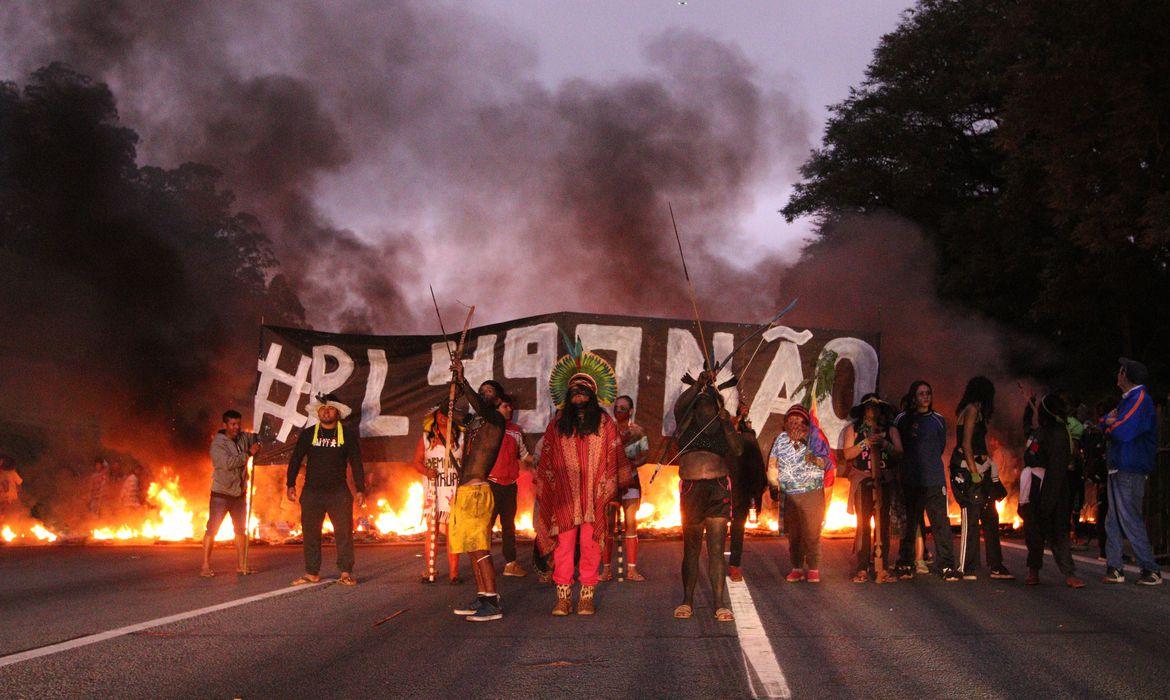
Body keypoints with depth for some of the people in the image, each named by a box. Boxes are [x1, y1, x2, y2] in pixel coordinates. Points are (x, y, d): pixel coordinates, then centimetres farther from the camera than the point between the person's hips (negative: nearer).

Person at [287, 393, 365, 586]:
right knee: (310, 533, 3)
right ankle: (312, 573, 11)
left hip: (339, 492, -1)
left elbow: (356, 462, 5)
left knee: (344, 532, -6)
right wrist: (291, 485, -1)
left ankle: (345, 573, -1)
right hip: (312, 492, 2)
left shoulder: (348, 433, 4)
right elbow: (295, 460, 9)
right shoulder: (307, 434, 7)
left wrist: (360, 489, 0)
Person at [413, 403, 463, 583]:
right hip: (432, 489, 1)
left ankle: (453, 572, -2)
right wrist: (426, 471, -11)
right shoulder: (426, 438, 10)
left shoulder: (461, 437, 8)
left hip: (455, 489, -1)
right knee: (431, 530, -3)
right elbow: (417, 462, 9)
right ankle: (429, 571, 3)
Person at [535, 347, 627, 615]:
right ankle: (563, 597, -1)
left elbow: (615, 459, 6)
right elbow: (546, 462, 14)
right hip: (564, 495, 1)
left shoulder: (604, 423, 9)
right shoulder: (557, 425, 13)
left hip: (594, 494, -1)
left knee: (590, 543, -3)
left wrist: (612, 489, -1)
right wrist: (542, 490, 8)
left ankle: (587, 596, 3)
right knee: (564, 545, -4)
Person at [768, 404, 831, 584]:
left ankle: (813, 569, 2)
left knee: (811, 533, -5)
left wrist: (816, 459, -16)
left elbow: (826, 463, 3)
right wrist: (774, 482, -2)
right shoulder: (781, 439, 9)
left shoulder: (813, 437, 4)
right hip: (789, 494, 2)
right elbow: (772, 463, 9)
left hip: (812, 493, -2)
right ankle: (797, 568, 12)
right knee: (793, 533, 4)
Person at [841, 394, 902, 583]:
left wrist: (885, 444, -13)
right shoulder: (853, 429, 11)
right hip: (862, 480, -1)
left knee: (883, 523, -4)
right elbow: (847, 454, 1)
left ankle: (881, 569, -4)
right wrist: (865, 443, -11)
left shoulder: (890, 429, 14)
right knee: (863, 523, -7)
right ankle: (862, 569, -6)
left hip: (885, 480, 1)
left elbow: (899, 452, 4)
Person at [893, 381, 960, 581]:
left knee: (940, 522, -7)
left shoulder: (938, 421, 10)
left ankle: (947, 566, -5)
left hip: (934, 480, 0)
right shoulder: (902, 419, 8)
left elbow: (940, 447, 18)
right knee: (908, 523, 4)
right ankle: (905, 564, 13)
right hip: (909, 480, 0)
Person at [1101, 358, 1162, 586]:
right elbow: (1105, 425, 19)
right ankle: (1113, 569, 11)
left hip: (1130, 471, -10)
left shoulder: (1139, 399, -12)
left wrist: (1110, 422, -3)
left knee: (1130, 520, -9)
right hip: (1119, 469, 10)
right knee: (1113, 522, 9)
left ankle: (1151, 570, -4)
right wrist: (1111, 421, -1)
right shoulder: (1129, 399, 20)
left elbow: (1122, 432, -22)